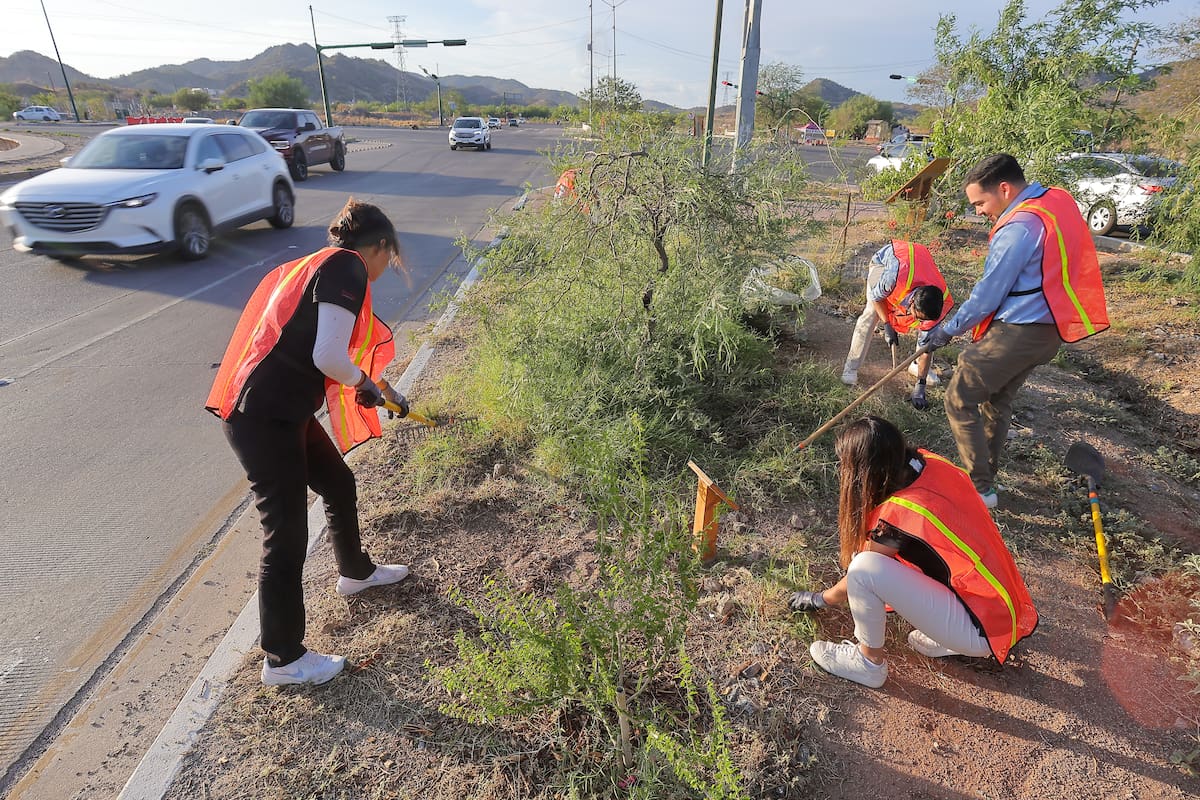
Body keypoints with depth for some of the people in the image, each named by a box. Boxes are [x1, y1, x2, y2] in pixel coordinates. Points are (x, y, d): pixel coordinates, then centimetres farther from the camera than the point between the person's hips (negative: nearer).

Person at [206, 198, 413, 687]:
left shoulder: (320, 265, 18)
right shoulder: (347, 267, -12)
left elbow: (336, 349, 30)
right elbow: (329, 357, -23)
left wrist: (389, 395, 37)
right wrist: (364, 384, -2)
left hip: (279, 412, 10)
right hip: (264, 420, -10)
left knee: (339, 483, 25)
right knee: (287, 534, 1)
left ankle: (356, 573, 49)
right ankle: (283, 660, 19)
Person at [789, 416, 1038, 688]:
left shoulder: (897, 515, -21)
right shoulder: (930, 463, -5)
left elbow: (859, 576, -3)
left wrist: (818, 599, 14)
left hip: (984, 631, -8)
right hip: (1007, 609, 8)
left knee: (865, 568, -22)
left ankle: (868, 663, 3)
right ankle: (950, 639, 17)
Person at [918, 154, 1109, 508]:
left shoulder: (1019, 227, -22)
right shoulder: (1059, 200, 8)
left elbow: (986, 296, -18)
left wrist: (945, 331, -6)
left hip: (1016, 332, -10)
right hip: (1047, 328, 10)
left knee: (959, 400, -2)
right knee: (997, 400, 20)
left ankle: (980, 489, 3)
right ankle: (985, 475, 33)